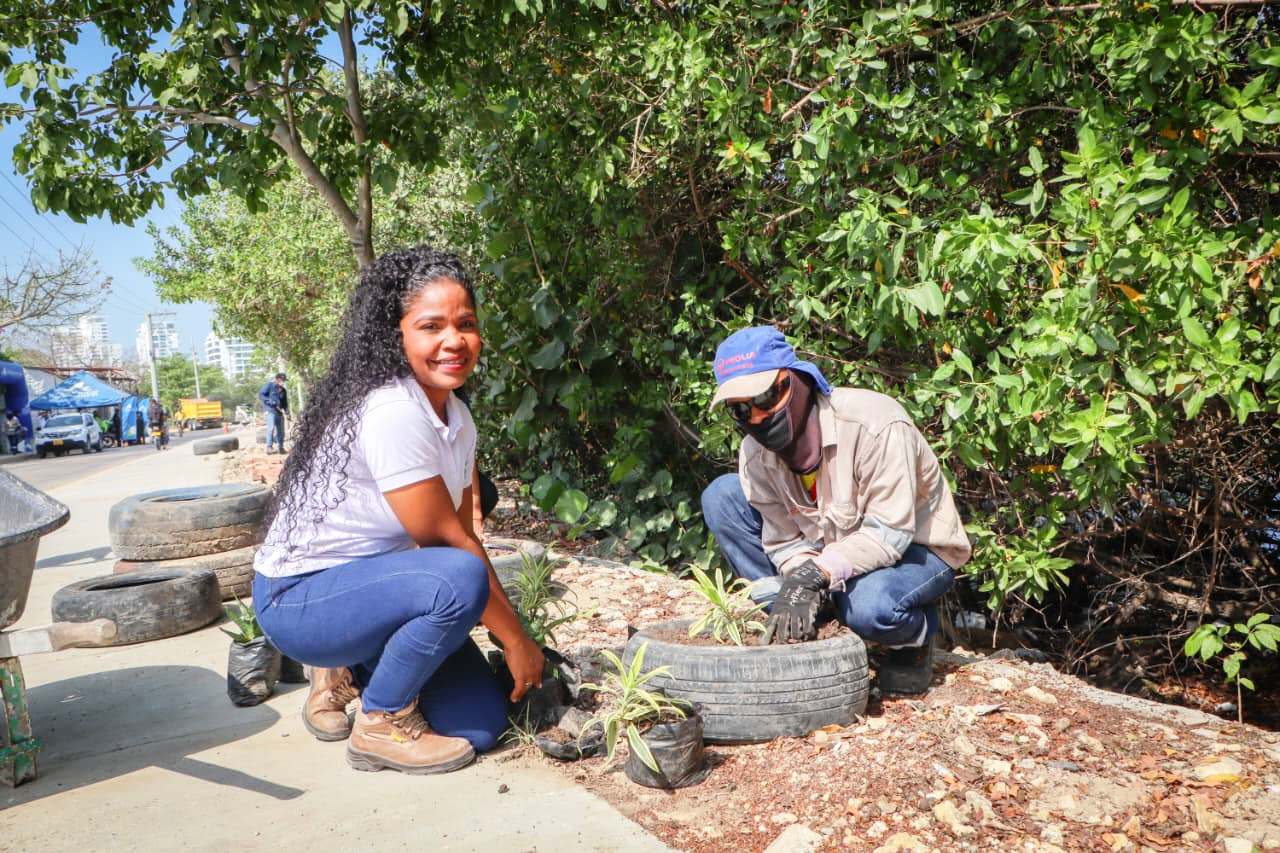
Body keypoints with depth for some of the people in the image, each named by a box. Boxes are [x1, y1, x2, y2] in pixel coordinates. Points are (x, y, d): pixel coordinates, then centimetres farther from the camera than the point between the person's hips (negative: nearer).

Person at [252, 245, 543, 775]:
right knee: (459, 579, -33)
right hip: (298, 597, -8)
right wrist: (517, 640, -14)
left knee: (480, 725, 0)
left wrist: (507, 628, -4)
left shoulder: (457, 417, 1)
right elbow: (446, 541, -23)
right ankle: (382, 724, -8)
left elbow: (463, 532, 2)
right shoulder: (390, 412, -27)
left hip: (371, 582, 8)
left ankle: (349, 672, 21)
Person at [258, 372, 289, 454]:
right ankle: (269, 447, -18)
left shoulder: (283, 390, 17)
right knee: (271, 428, -18)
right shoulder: (269, 385, 0)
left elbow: (285, 402, 21)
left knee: (281, 431, 7)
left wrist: (286, 409, 1)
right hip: (270, 410, -6)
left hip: (279, 412, 6)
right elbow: (260, 395, -5)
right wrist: (271, 402, -17)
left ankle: (281, 448, 15)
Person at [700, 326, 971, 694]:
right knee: (721, 496, -11)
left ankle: (916, 637, 0)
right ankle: (793, 627, -4)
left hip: (915, 548, -5)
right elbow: (785, 541, -11)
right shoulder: (755, 455, -14)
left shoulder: (876, 424, -32)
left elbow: (891, 533, -32)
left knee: (870, 607, -41)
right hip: (831, 548, 6)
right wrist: (799, 585, -32)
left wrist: (815, 573, -41)